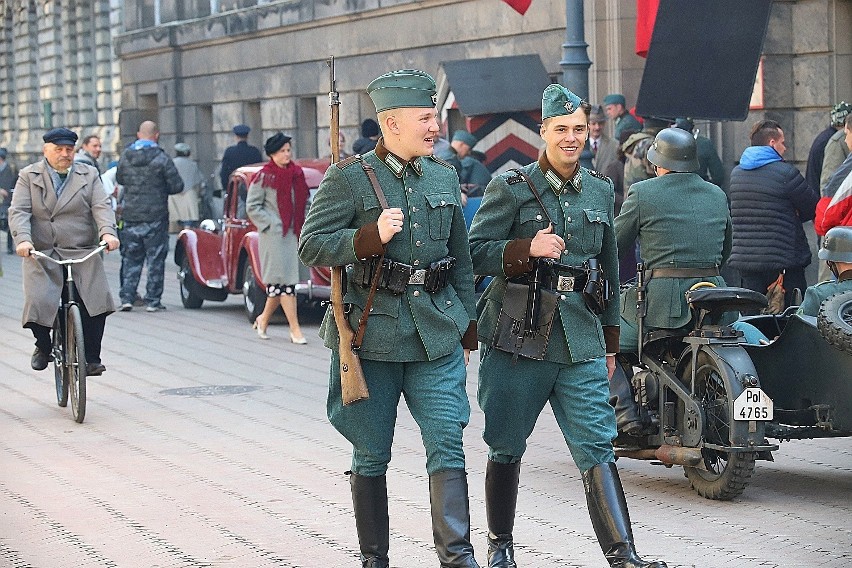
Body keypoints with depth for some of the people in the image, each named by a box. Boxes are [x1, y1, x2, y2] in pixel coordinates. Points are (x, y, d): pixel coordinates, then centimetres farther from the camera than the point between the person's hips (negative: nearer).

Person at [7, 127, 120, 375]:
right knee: (37, 302, -17)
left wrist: (107, 232, -21)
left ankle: (91, 359, -3)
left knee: (97, 299, -15)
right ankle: (43, 346, 13)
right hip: (41, 253, -1)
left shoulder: (88, 175, 11)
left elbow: (101, 206, -1)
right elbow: (18, 211, -4)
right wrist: (22, 239, -23)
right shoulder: (29, 176, 7)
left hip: (82, 252, 1)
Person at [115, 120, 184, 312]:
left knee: (131, 258, 13)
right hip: (155, 217, -4)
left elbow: (120, 179, 18)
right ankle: (152, 300, 4)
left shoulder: (125, 156, 2)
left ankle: (126, 298, 7)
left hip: (130, 217, 4)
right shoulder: (161, 158, -11)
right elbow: (177, 185, -8)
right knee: (156, 260, 4)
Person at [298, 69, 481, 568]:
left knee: (447, 446, -7)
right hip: (371, 335, -3)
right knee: (371, 456, 7)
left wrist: (467, 329, 17)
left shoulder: (445, 177, 11)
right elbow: (311, 245, -9)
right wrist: (371, 236, -22)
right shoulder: (349, 178, -5)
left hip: (437, 336, 3)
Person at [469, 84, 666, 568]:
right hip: (517, 339, -2)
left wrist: (610, 342, 20)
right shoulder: (512, 187, -2)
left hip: (581, 341, 3)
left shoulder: (601, 190, 11)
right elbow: (475, 252, -6)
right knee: (507, 447, 9)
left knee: (597, 447, -8)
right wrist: (527, 248, -22)